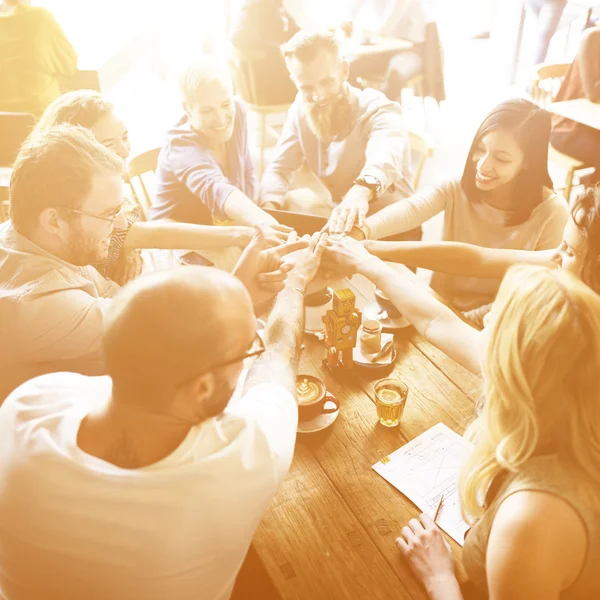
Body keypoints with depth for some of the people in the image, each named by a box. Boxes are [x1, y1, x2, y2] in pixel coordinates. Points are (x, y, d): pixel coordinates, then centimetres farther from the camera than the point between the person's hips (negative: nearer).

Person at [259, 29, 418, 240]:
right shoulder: (301, 110, -3)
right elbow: (278, 170, -6)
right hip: (338, 216, 5)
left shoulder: (379, 110, -20)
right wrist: (269, 211, -28)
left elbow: (385, 157, -42)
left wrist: (361, 191, -66)